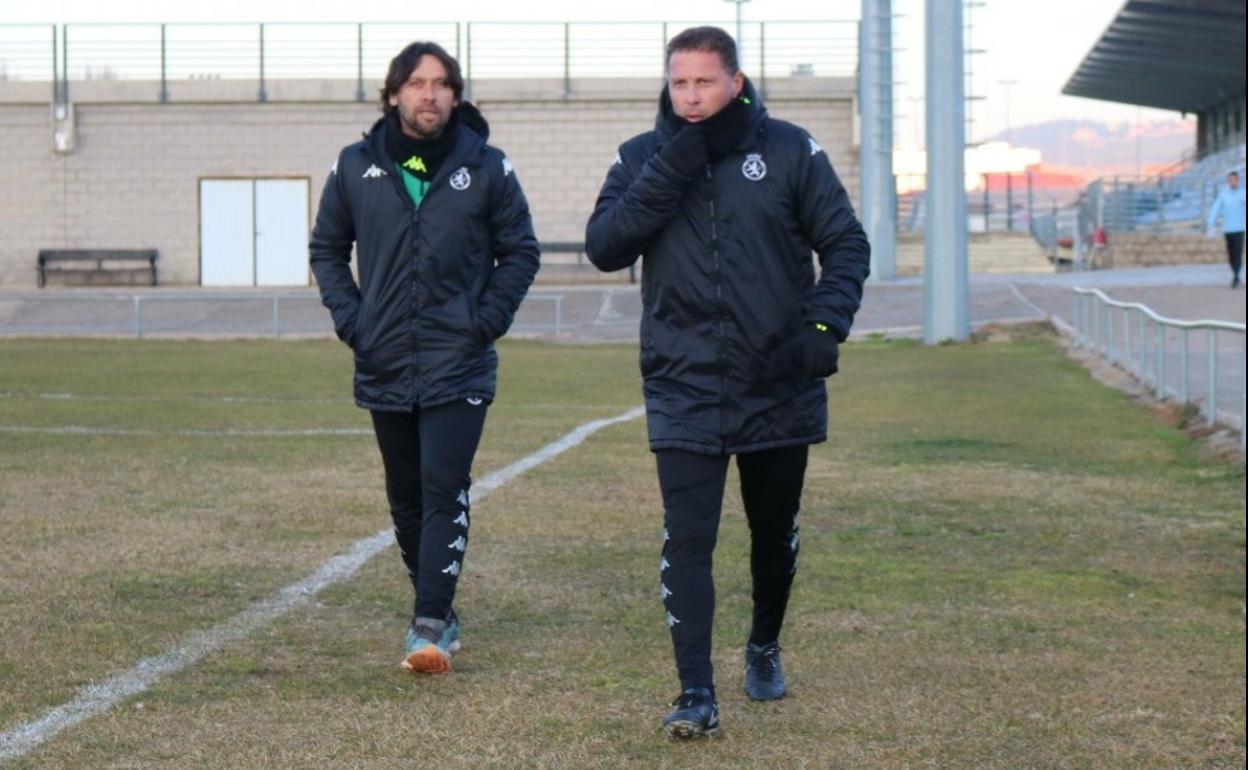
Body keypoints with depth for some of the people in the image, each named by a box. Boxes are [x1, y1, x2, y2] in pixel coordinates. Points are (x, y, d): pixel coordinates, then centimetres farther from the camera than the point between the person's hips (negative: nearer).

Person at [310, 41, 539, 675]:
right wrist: (349, 318, 1)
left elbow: (521, 252, 7)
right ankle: (439, 613, 24)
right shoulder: (356, 167, 3)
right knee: (405, 498, 11)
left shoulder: (485, 167, -1)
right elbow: (327, 247, 14)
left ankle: (430, 624, -14)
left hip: (457, 366, -3)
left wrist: (489, 319, -5)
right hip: (384, 365, 3)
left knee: (444, 491, -12)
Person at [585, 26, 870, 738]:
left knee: (776, 533, 17)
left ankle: (765, 648, 42)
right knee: (687, 542, -12)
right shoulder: (642, 159, 3)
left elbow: (846, 243, 2)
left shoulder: (790, 150, -1)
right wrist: (670, 170, -17)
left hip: (780, 388, 1)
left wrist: (825, 324, -13)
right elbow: (604, 247, -9)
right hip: (683, 392, -1)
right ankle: (697, 694, -9)